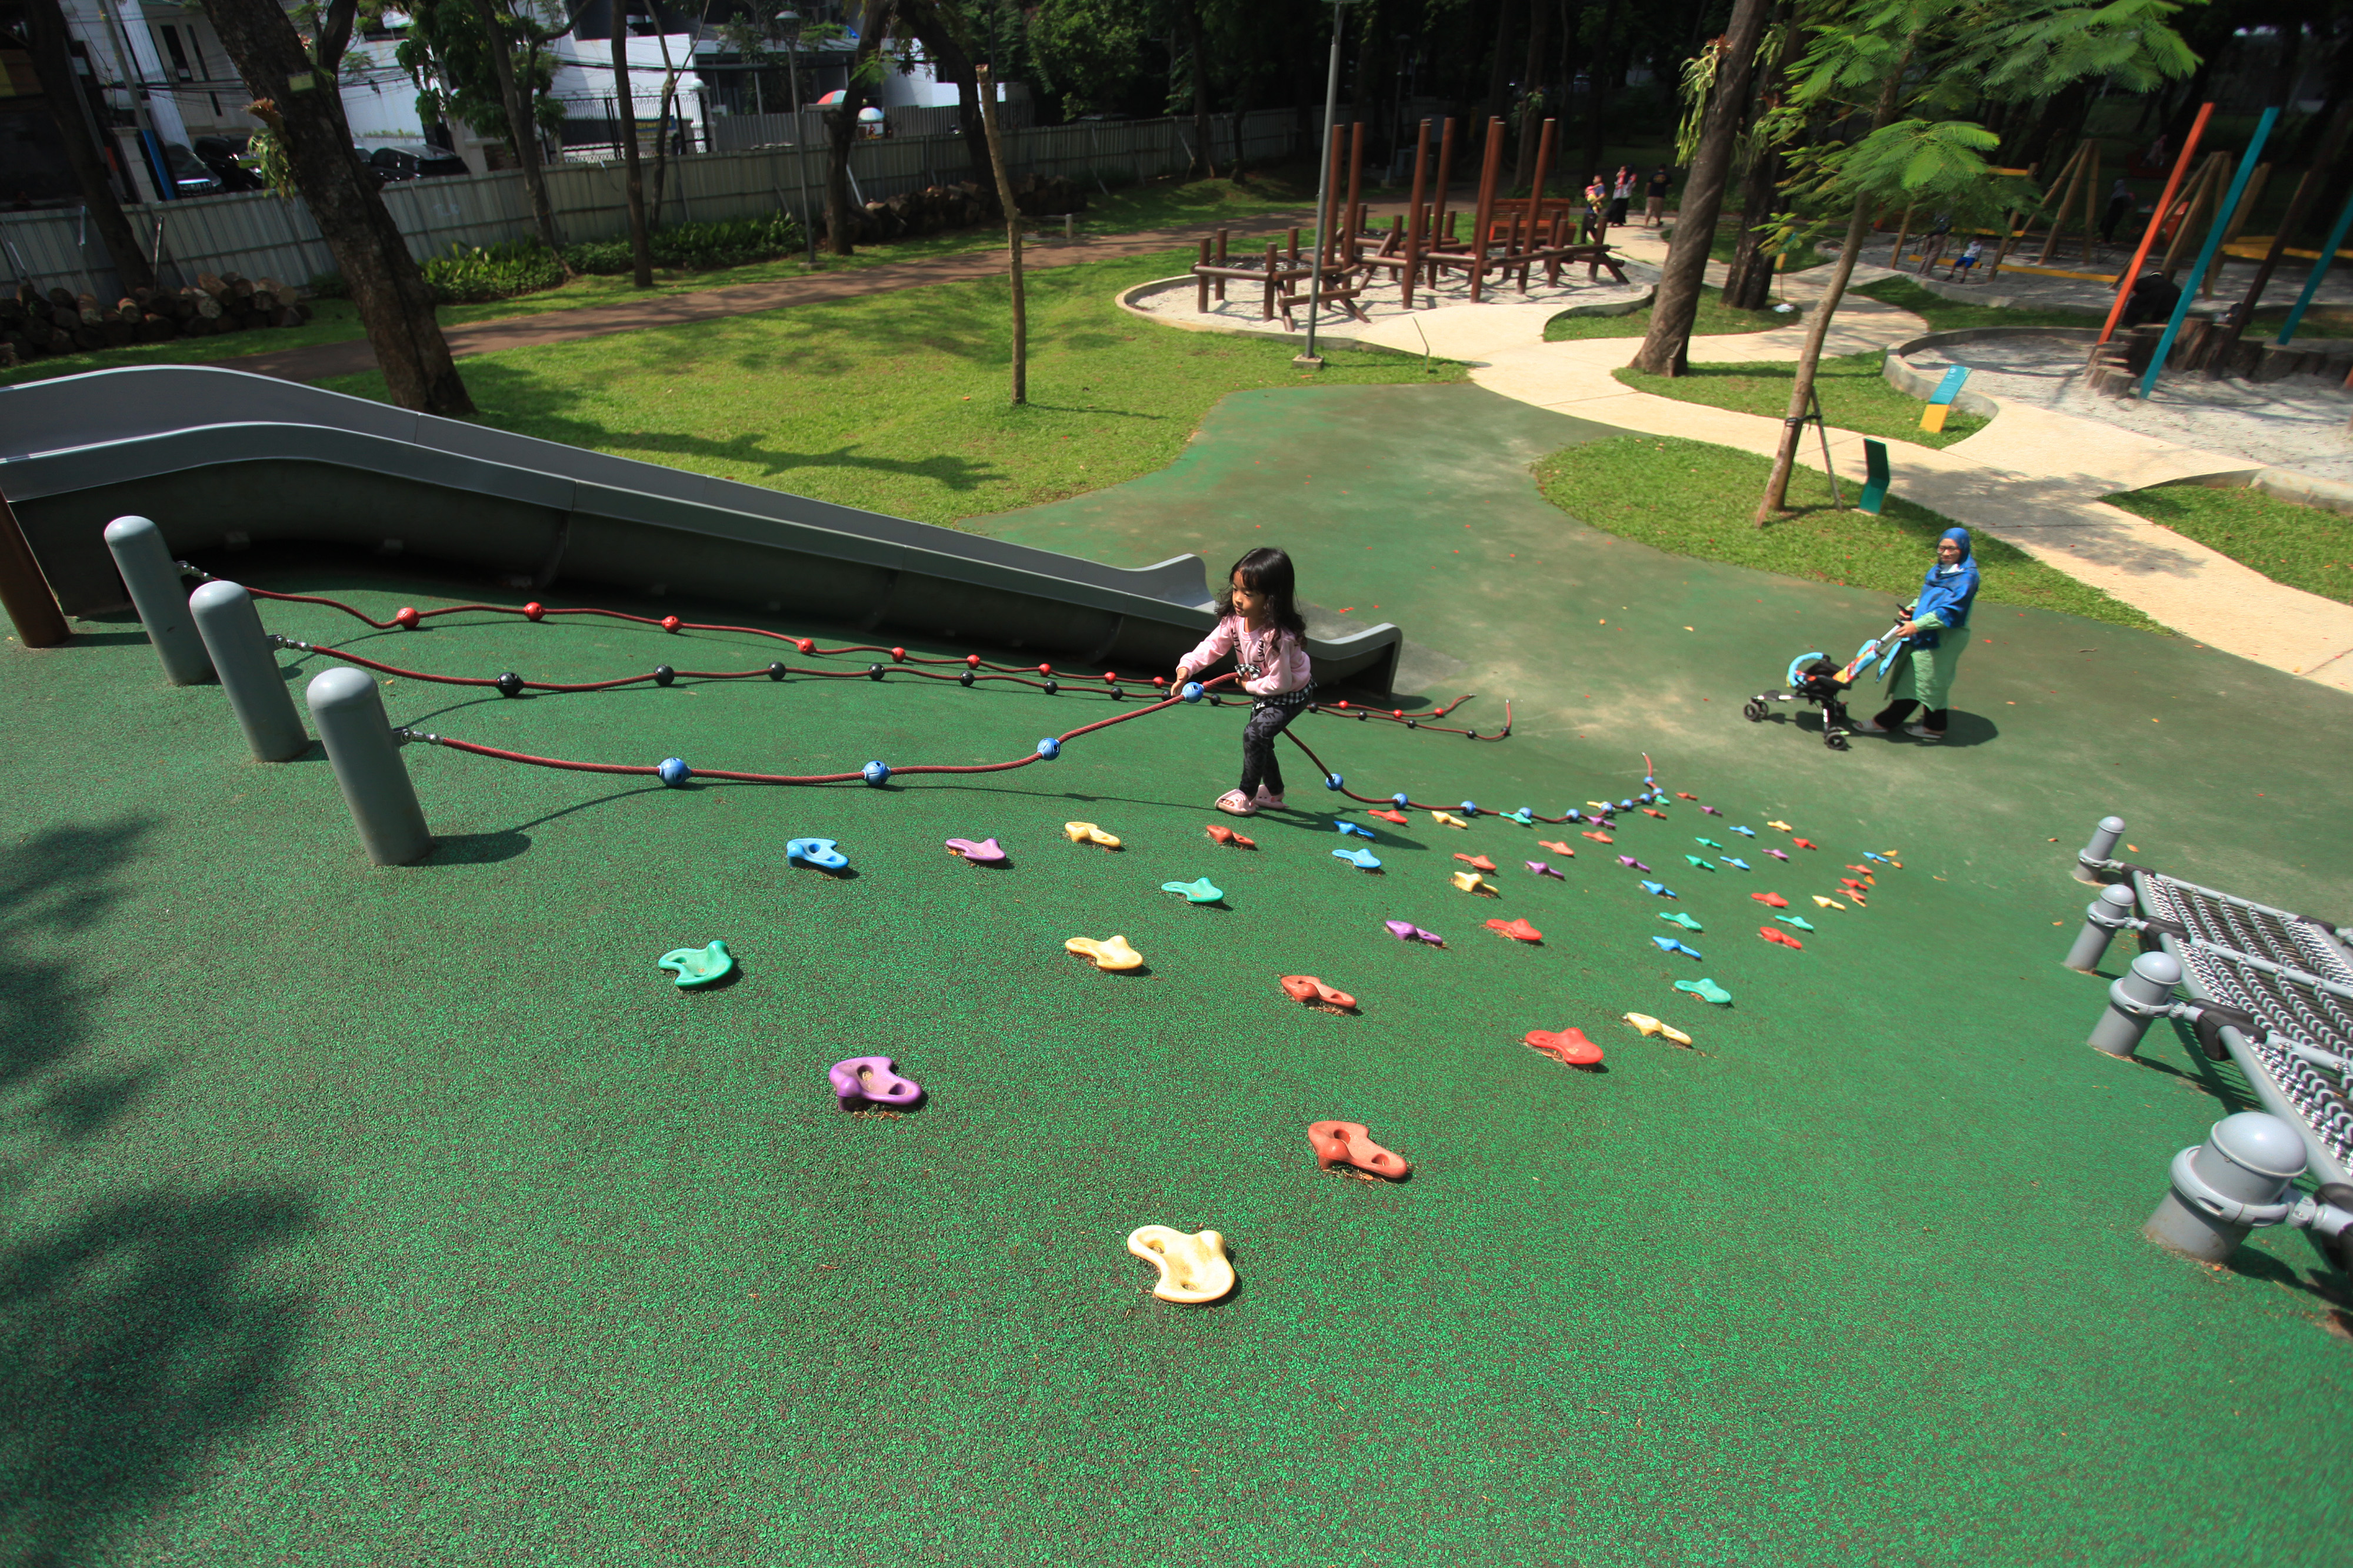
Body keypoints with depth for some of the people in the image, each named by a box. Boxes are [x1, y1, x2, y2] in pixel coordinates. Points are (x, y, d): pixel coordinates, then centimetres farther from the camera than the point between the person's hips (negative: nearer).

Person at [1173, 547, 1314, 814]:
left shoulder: (1278, 636, -39)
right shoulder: (1235, 619, -18)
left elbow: (1280, 682, -33)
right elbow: (1213, 646, -12)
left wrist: (1251, 686, -19)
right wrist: (1187, 666, -27)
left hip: (1292, 693, -8)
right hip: (1264, 690, 8)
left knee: (1255, 733, -19)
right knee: (1260, 737, 17)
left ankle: (1247, 796, -3)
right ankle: (1273, 793, 37)